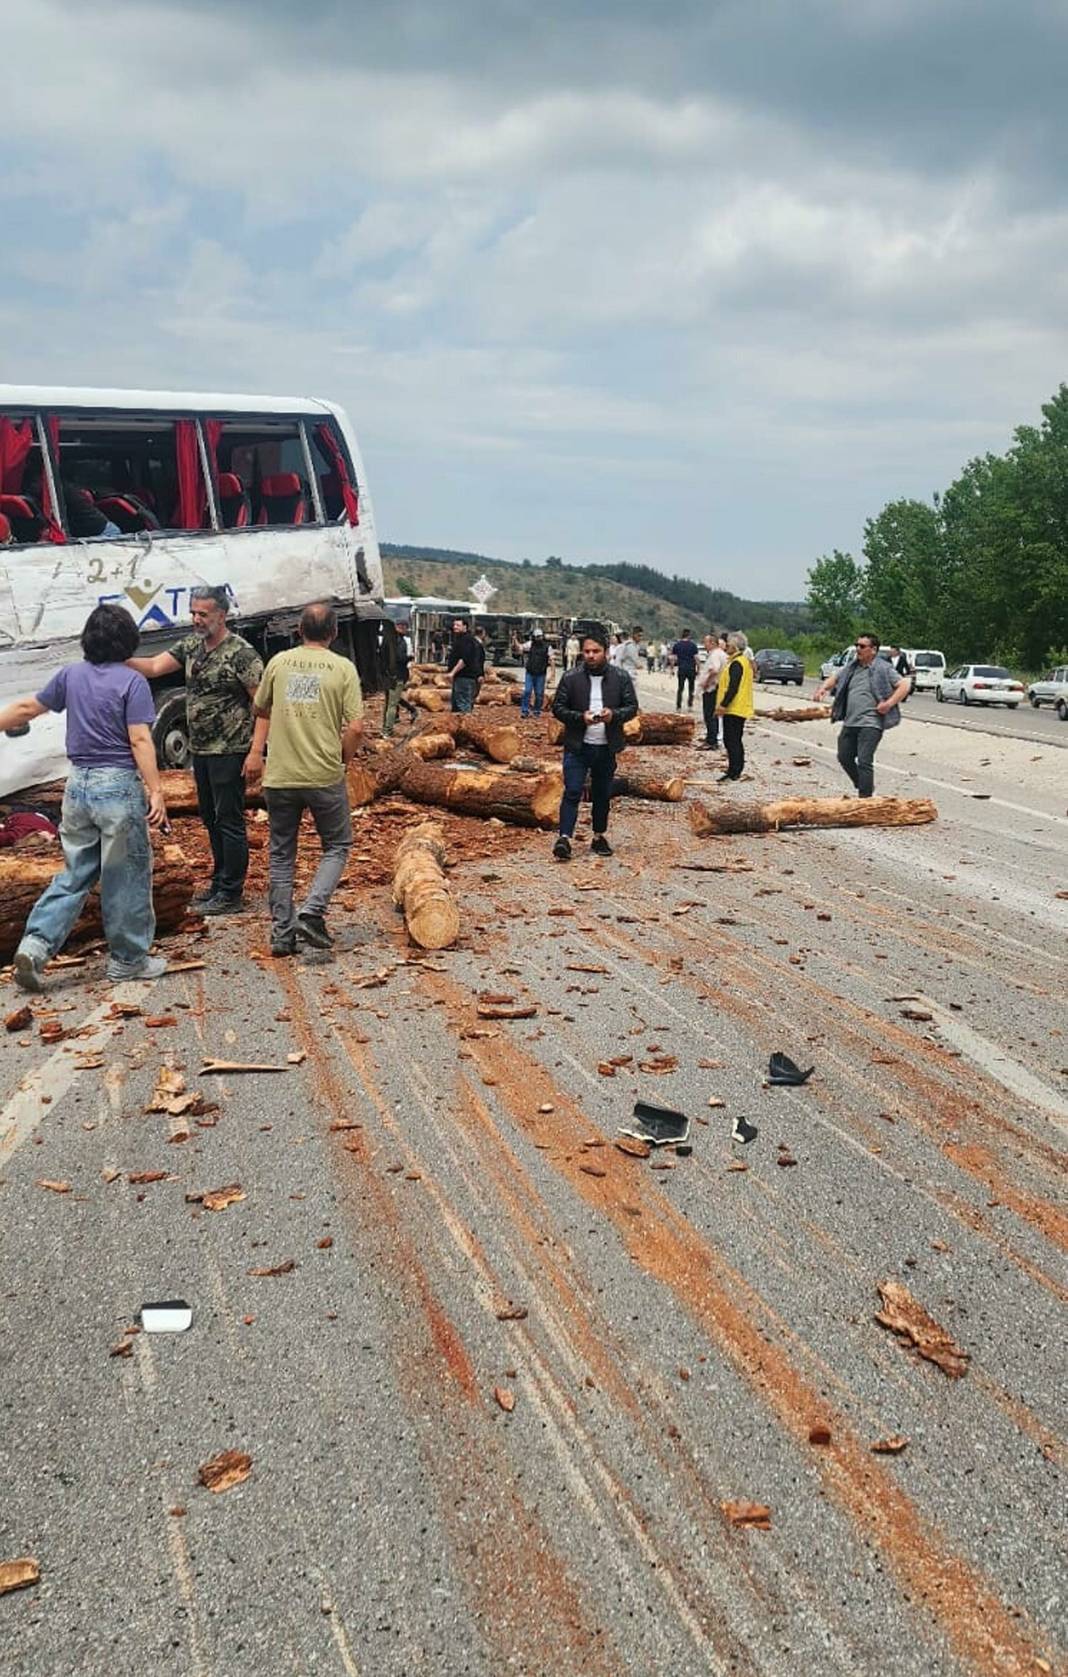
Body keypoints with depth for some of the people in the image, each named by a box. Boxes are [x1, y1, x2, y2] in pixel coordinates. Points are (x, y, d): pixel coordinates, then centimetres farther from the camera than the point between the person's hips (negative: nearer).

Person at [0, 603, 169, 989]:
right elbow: (140, 741, -16)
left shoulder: (71, 675, 6)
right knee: (126, 877, 6)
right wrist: (156, 791, -16)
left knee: (74, 874, 15)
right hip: (119, 785, -5)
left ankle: (34, 946, 4)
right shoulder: (131, 681, -10)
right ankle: (128, 960, 15)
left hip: (78, 784, 6)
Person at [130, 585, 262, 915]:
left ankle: (231, 895, 4)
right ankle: (220, 882, 29)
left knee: (229, 821, -2)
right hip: (201, 749, 8)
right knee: (210, 818, 16)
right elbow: (154, 666, 2)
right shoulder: (191, 645, 8)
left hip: (229, 751, -8)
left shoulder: (241, 653, -15)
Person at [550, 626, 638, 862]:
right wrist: (580, 717, -19)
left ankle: (600, 837, 27)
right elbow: (558, 708, -2)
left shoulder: (621, 677, 1)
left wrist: (614, 714, -18)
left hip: (607, 747, 2)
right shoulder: (571, 678, -3)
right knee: (572, 792, -9)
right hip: (577, 746, -2)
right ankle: (564, 838, -10)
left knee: (603, 795, 13)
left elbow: (632, 707, 3)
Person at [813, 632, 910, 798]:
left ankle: (865, 799, -9)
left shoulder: (883, 668, -4)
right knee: (844, 757, 14)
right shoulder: (851, 667, 14)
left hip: (870, 724, -8)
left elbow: (904, 685, -6)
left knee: (864, 762, -13)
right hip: (850, 722, 8)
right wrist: (823, 688, -1)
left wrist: (889, 703, -17)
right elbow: (835, 678, 20)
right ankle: (864, 787, 33)